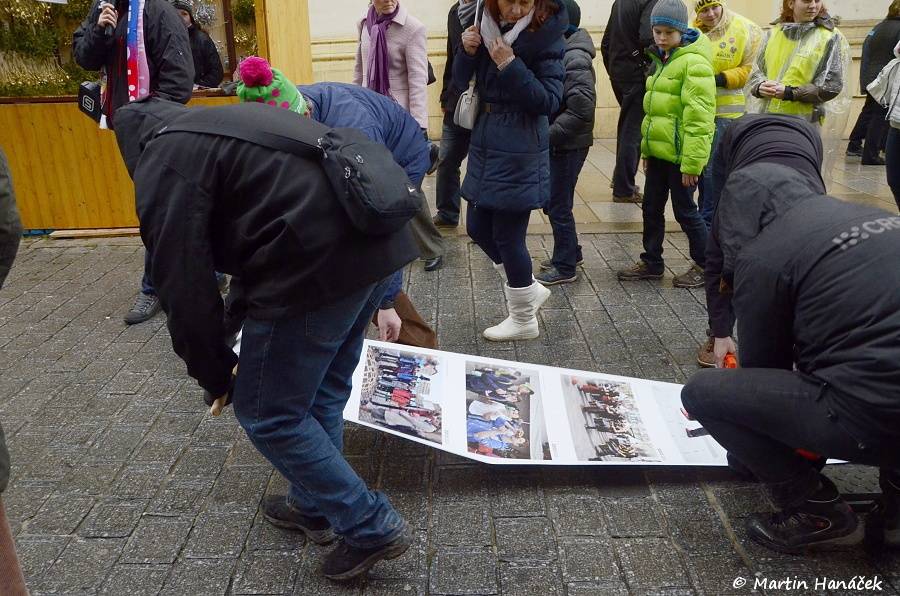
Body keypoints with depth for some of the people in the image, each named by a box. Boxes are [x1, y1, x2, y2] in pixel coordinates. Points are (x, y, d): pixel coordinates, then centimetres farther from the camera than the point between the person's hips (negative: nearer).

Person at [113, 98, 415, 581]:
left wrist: (214, 374, 14)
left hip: (319, 264, -9)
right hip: (377, 236, 9)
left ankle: (370, 527, 17)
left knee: (267, 412, 8)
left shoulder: (165, 162, 3)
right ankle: (315, 506, 42)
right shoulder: (230, 121, 30)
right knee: (323, 389, 25)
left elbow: (183, 288, -1)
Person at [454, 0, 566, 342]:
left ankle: (524, 321, 20)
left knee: (507, 237, 0)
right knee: (479, 229, 13)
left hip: (520, 153, -7)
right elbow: (461, 81, 9)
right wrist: (468, 51, -11)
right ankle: (530, 290, 33)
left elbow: (549, 102, -16)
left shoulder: (545, 35, -12)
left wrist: (511, 65, -23)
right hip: (485, 146, 7)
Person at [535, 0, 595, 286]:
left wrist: (547, 135, -22)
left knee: (558, 205, 1)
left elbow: (581, 111, -25)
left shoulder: (575, 61, -18)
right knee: (550, 201, 18)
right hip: (555, 143, 9)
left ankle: (565, 267, 15)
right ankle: (569, 252, 34)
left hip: (567, 146, -9)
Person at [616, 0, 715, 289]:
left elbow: (698, 118, -20)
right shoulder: (663, 60, 13)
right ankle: (651, 263, 28)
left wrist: (691, 162, -22)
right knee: (651, 208, 14)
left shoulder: (694, 63, -15)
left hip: (679, 154, -8)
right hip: (658, 152, 8)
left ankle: (706, 265, 18)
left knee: (685, 210, 2)